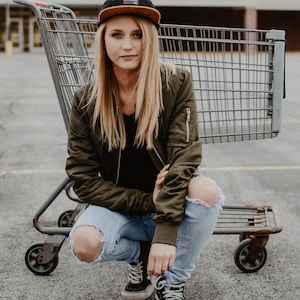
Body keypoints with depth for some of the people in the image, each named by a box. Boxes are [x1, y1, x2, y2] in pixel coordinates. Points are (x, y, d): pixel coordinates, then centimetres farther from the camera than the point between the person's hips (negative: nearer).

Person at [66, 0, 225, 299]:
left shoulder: (176, 83, -14)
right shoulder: (86, 102, -9)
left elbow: (183, 156, -22)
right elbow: (84, 179, -8)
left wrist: (166, 232, -32)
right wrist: (146, 201, -19)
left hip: (170, 205, 0)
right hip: (119, 206, 1)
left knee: (207, 190, -33)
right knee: (84, 244, -30)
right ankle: (140, 254, 6)